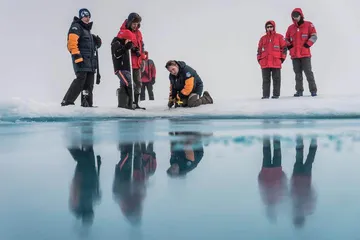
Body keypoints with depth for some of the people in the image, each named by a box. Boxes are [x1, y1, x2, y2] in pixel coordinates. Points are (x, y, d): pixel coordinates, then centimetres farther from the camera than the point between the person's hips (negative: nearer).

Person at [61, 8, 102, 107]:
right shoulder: (76, 27, -2)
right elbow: (72, 42, -15)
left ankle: (87, 104, 8)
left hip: (90, 61, 9)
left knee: (89, 84, 5)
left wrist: (97, 41, 13)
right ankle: (67, 102, -16)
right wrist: (77, 57, -23)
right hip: (81, 59, -9)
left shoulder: (87, 29, 26)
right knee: (80, 80, -18)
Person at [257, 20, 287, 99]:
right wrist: (259, 59, 8)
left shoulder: (279, 37, 6)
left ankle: (276, 94, 5)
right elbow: (259, 50, 16)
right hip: (264, 63, 2)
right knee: (266, 80, 3)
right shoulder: (263, 38, 14)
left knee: (276, 79, 1)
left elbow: (284, 48, 5)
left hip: (276, 62, -2)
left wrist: (282, 58, -2)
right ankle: (265, 95, 6)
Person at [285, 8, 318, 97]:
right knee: (298, 73, 6)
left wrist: (307, 44, -10)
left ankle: (313, 90, 0)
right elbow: (286, 39, 20)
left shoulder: (308, 25, 2)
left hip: (305, 54, -4)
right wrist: (289, 46, 3)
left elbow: (314, 36, -1)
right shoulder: (290, 28, 13)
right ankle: (299, 91, 10)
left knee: (308, 72, -5)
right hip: (294, 55, 4)